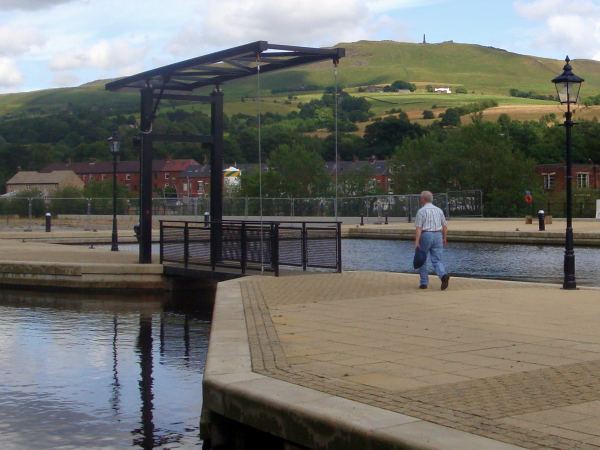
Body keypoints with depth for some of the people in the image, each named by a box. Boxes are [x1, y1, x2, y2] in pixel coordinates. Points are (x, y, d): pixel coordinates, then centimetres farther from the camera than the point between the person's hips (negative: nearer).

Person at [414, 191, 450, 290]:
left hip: (426, 235, -4)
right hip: (438, 236, 4)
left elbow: (418, 228, -13)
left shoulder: (421, 211, -6)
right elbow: (445, 226, 13)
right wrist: (444, 238, 24)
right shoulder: (439, 210, 10)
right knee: (437, 260, 3)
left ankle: (424, 283, 14)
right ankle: (444, 275, -24)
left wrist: (417, 242, -16)